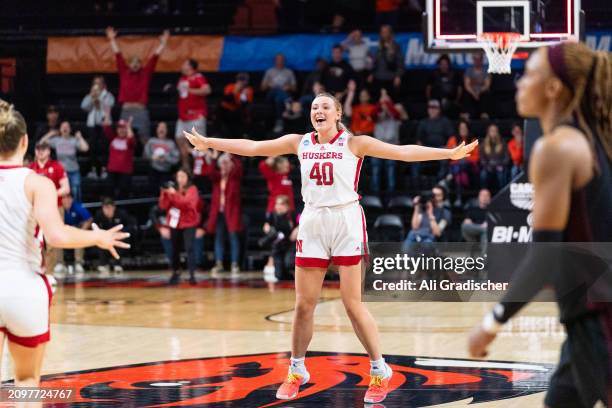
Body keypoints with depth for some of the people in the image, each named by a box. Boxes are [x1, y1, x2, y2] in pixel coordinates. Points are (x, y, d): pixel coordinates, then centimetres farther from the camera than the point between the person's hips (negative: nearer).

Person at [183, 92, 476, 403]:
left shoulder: (353, 144, -2)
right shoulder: (300, 143, 7)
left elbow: (403, 152, -9)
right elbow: (251, 147, 11)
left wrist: (449, 154, -18)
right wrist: (208, 143, 11)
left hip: (346, 222, -3)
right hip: (312, 223, 3)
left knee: (352, 304, -5)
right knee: (303, 304, 5)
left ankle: (379, 371, 8)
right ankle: (296, 371, 21)